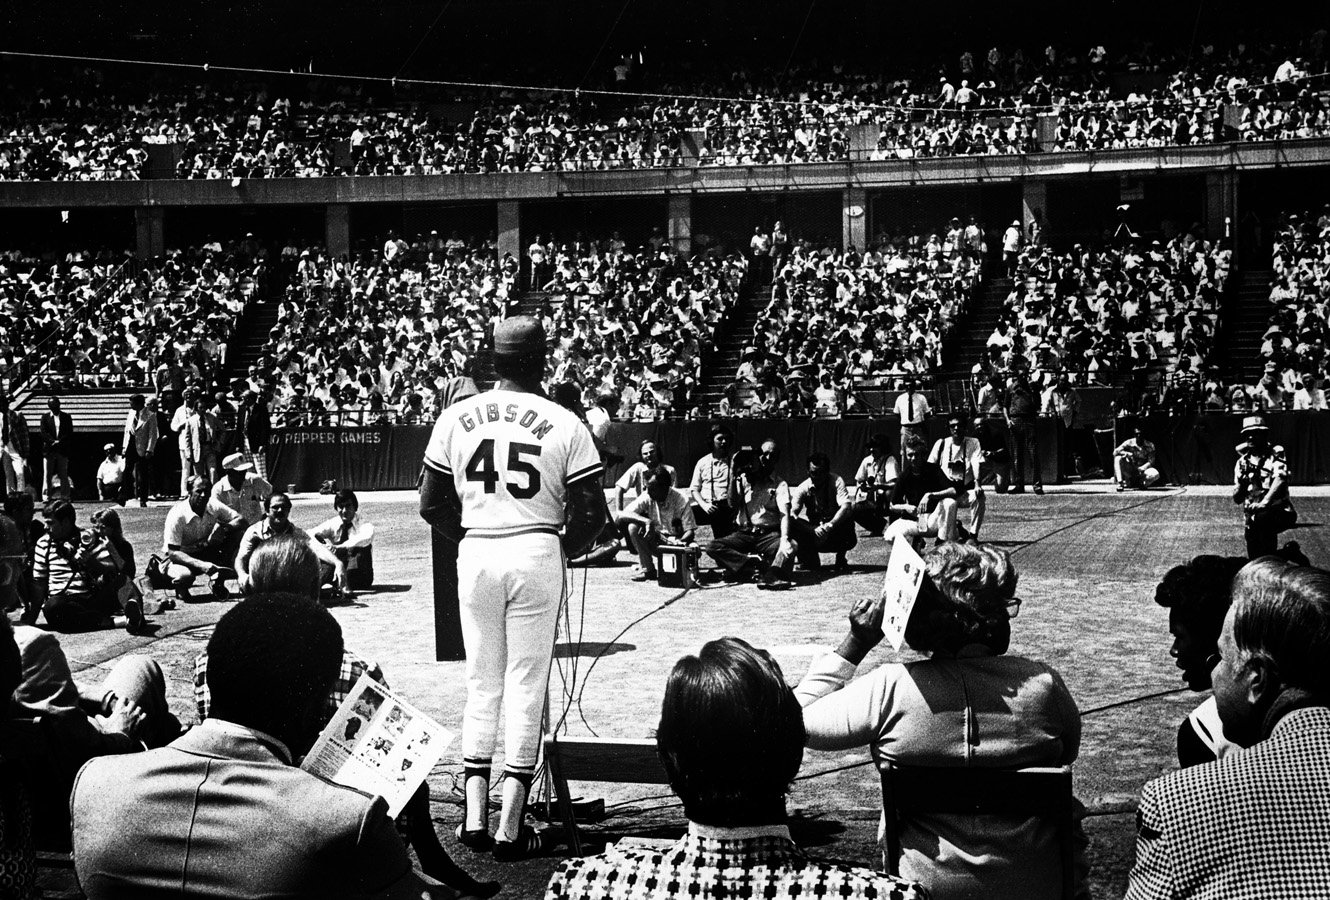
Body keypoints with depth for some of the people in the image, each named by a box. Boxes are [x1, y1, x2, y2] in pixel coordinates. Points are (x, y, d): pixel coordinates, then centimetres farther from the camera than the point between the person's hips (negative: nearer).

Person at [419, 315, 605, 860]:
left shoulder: (456, 418, 2)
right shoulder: (565, 425, -5)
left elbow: (431, 504, 5)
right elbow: (591, 514, -5)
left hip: (475, 554, 3)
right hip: (537, 555, -2)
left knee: (481, 683, 13)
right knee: (526, 687, 3)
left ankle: (474, 819, 13)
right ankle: (510, 828, 3)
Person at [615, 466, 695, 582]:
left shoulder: (681, 499, -18)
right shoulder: (646, 497, -12)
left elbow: (690, 531, -18)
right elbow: (620, 516, -22)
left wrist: (680, 541, -42)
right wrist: (647, 521, -36)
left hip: (675, 541, -3)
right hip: (655, 540, 3)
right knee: (633, 527, -23)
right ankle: (648, 568, -13)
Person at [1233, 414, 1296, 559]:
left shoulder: (1275, 454, -1)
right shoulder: (1243, 461, 11)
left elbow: (1280, 480, -21)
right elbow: (1236, 499, 9)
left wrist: (1264, 502, -37)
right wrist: (1242, 483, -13)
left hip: (1279, 512, -5)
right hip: (1251, 518, 5)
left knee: (1263, 518, -37)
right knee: (1254, 561, -3)